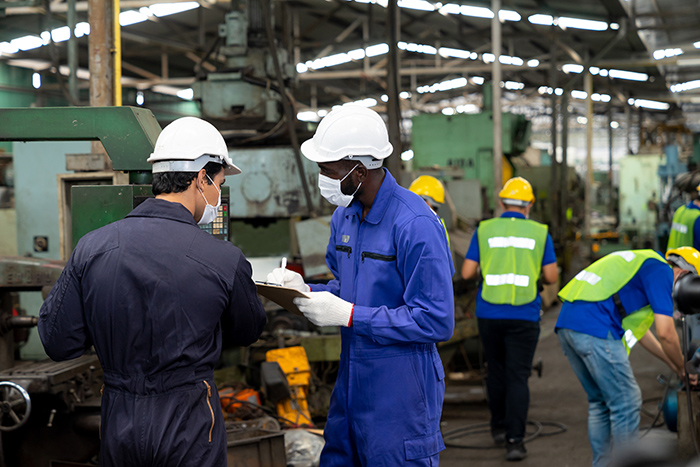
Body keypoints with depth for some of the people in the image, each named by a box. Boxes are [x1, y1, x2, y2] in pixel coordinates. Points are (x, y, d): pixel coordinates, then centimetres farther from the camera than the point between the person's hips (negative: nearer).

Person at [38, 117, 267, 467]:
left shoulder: (91, 248, -7)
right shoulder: (225, 261, -15)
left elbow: (58, 344, -2)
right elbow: (247, 332, 5)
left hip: (118, 422, 3)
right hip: (189, 427, -3)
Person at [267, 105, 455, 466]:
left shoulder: (416, 225, -19)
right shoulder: (344, 216, 9)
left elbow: (436, 321, -22)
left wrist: (348, 314, -22)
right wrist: (305, 290, -1)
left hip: (401, 396, -8)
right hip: (350, 386, 8)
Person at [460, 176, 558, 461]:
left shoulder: (484, 230, 2)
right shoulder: (539, 232, 1)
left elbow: (467, 273, -1)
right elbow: (551, 277, 0)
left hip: (489, 314, 2)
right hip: (524, 317, -1)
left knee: (496, 371, 19)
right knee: (518, 377, 0)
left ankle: (499, 427, 32)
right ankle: (514, 440, -10)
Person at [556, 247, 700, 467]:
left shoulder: (641, 264, 30)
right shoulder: (662, 271, 2)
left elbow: (638, 329, 38)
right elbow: (665, 333, -3)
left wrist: (671, 363, 41)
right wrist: (681, 369, 14)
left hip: (566, 325, 10)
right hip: (595, 328, -10)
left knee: (600, 403, 20)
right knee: (627, 403, 1)